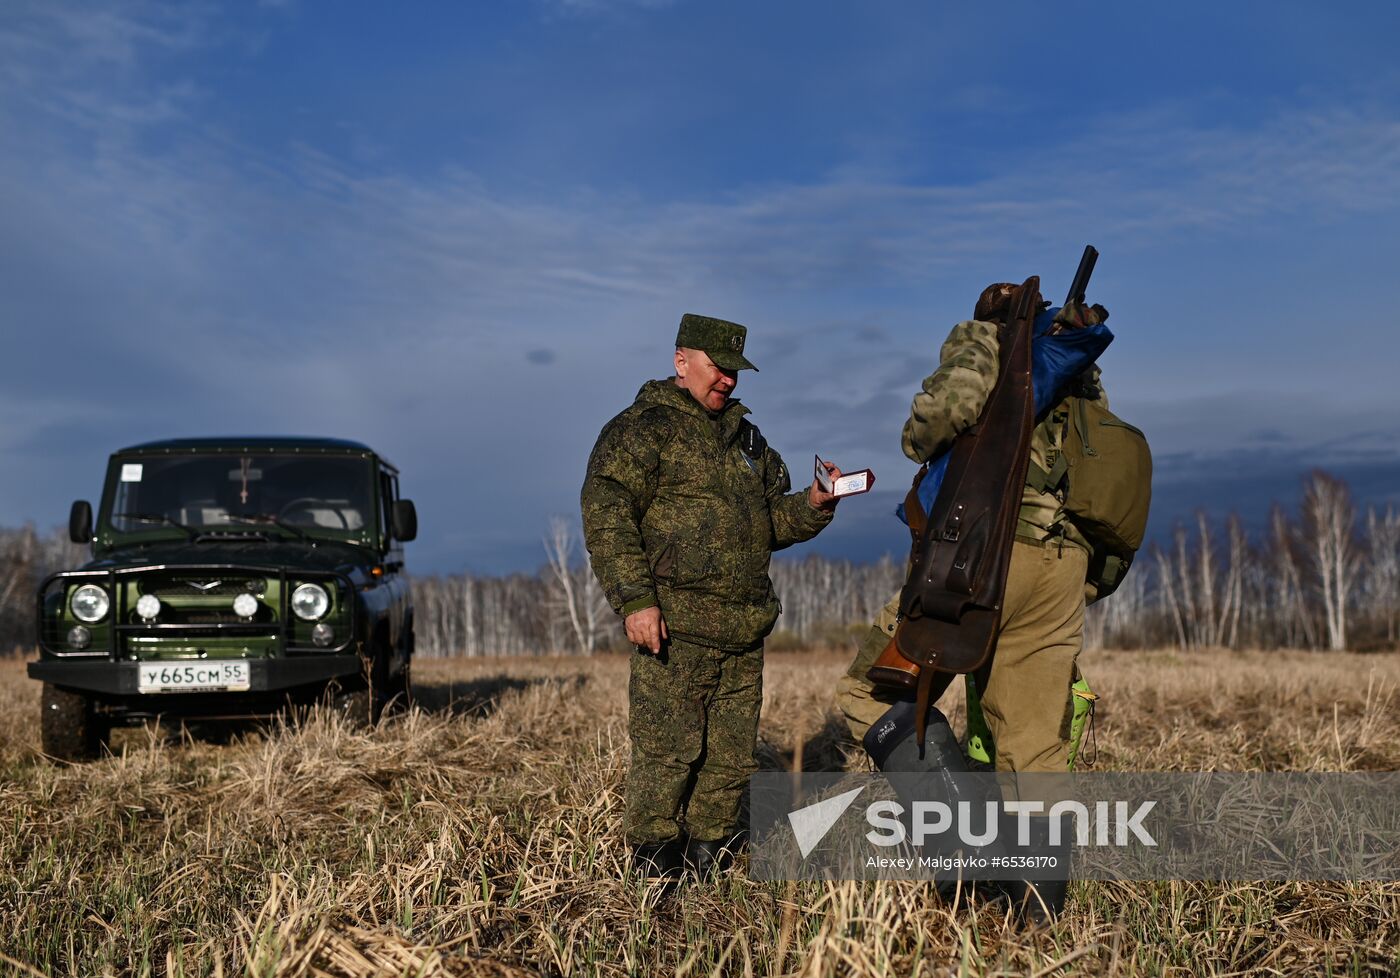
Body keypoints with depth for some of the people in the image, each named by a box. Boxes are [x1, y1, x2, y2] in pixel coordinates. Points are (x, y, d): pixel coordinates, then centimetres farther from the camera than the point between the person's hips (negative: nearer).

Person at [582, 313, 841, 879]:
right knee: (669, 748, -7)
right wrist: (635, 599, -21)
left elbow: (771, 521, 27)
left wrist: (814, 504, 5)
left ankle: (705, 854, 22)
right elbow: (606, 518, -12)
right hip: (675, 627, -7)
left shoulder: (746, 437, 22)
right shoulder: (641, 430, -2)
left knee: (733, 757, 9)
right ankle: (655, 863, 8)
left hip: (745, 630, 7)